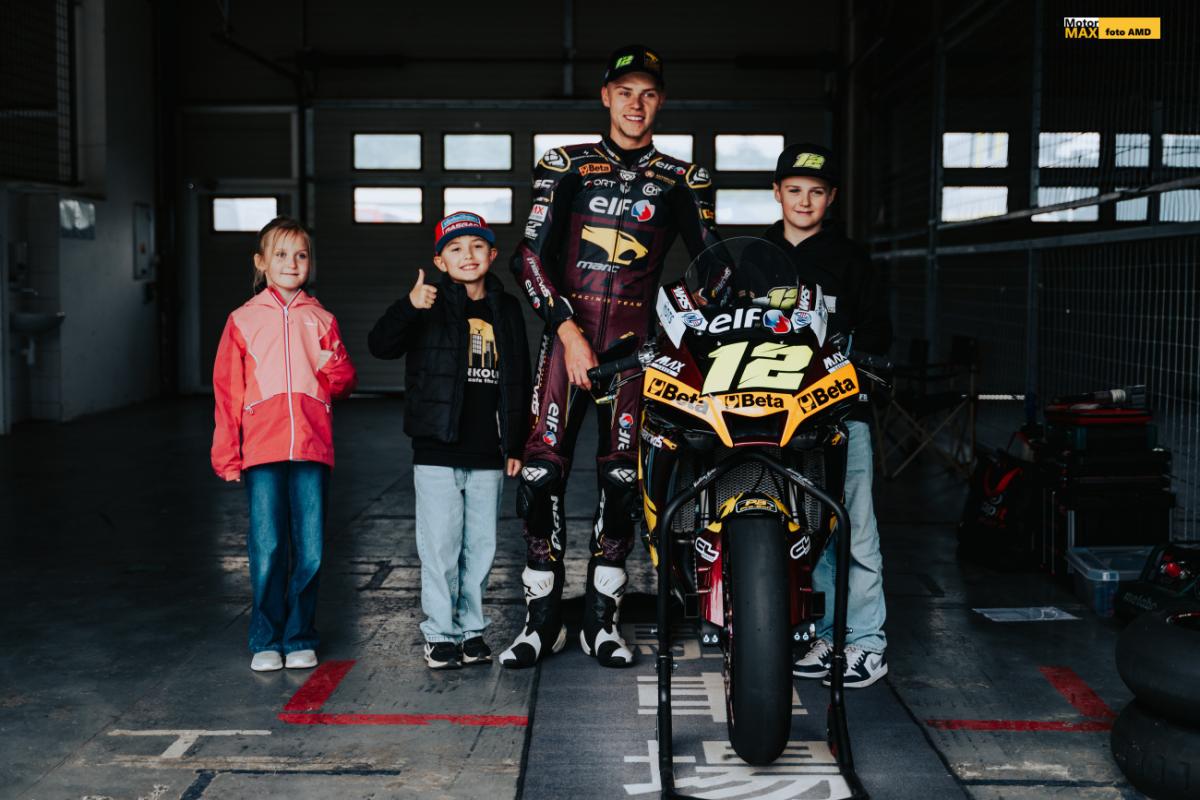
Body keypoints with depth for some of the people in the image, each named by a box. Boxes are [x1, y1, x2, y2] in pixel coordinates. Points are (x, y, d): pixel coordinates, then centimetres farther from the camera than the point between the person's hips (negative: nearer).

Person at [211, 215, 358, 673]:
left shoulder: (321, 320, 13)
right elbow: (227, 391, 6)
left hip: (312, 447, 1)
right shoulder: (243, 320, 8)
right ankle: (266, 642, 12)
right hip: (262, 450, -1)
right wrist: (227, 455, 1)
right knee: (266, 550, -1)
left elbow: (344, 377, 12)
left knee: (310, 551, 2)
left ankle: (300, 639, 16)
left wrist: (333, 375, -12)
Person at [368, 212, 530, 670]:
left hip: (488, 454, 4)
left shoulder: (506, 310, 10)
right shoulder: (432, 304, -2)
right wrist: (409, 307, -32)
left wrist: (516, 445, 11)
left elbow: (519, 382, 14)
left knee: (480, 546, 9)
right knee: (440, 545, -1)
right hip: (438, 450, -3)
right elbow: (380, 345, -15)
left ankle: (471, 629, 21)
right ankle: (440, 634, 10)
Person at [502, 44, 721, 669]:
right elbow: (531, 253, 2)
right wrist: (566, 330, -9)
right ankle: (542, 617, 4)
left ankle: (602, 619, 11)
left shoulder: (683, 180, 12)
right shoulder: (566, 165, 9)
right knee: (541, 471, -7)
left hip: (635, 337, 1)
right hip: (567, 327, 0)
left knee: (621, 480, -1)